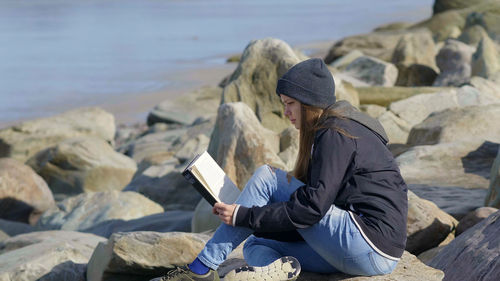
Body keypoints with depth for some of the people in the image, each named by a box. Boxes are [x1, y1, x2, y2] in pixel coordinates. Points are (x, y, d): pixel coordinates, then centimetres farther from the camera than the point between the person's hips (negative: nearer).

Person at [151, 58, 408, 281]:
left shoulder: (337, 135, -11)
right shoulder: (334, 129, 19)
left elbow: (312, 207, -18)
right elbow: (315, 194, 18)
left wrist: (244, 216, -11)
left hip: (371, 245, -10)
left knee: (266, 177, -7)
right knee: (255, 245, 10)